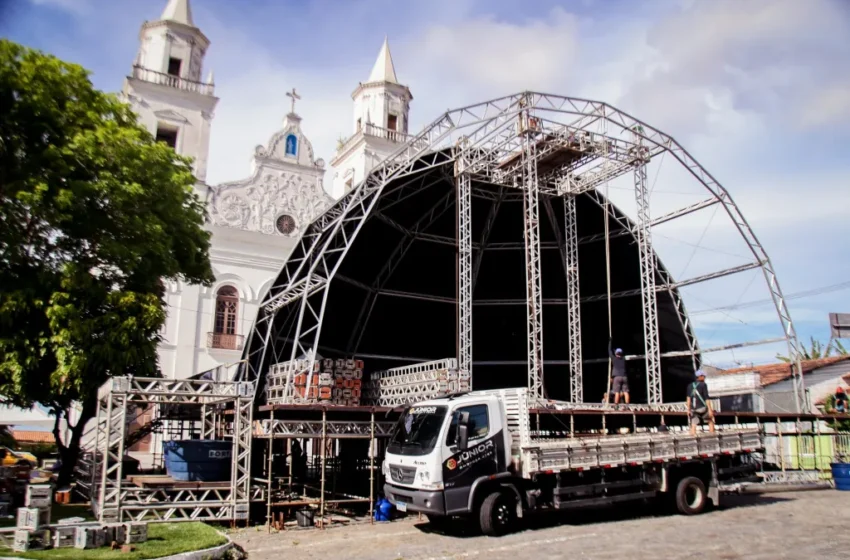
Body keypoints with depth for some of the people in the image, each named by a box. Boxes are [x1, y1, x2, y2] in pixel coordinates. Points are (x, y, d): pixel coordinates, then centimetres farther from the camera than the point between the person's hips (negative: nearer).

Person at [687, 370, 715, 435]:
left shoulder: (690, 386, 12)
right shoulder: (703, 385, -3)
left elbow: (688, 398, 6)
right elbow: (706, 398, -9)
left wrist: (688, 410, 7)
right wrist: (710, 409, -11)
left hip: (693, 409, 4)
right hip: (702, 408, -4)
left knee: (693, 426, 0)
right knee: (711, 420, 18)